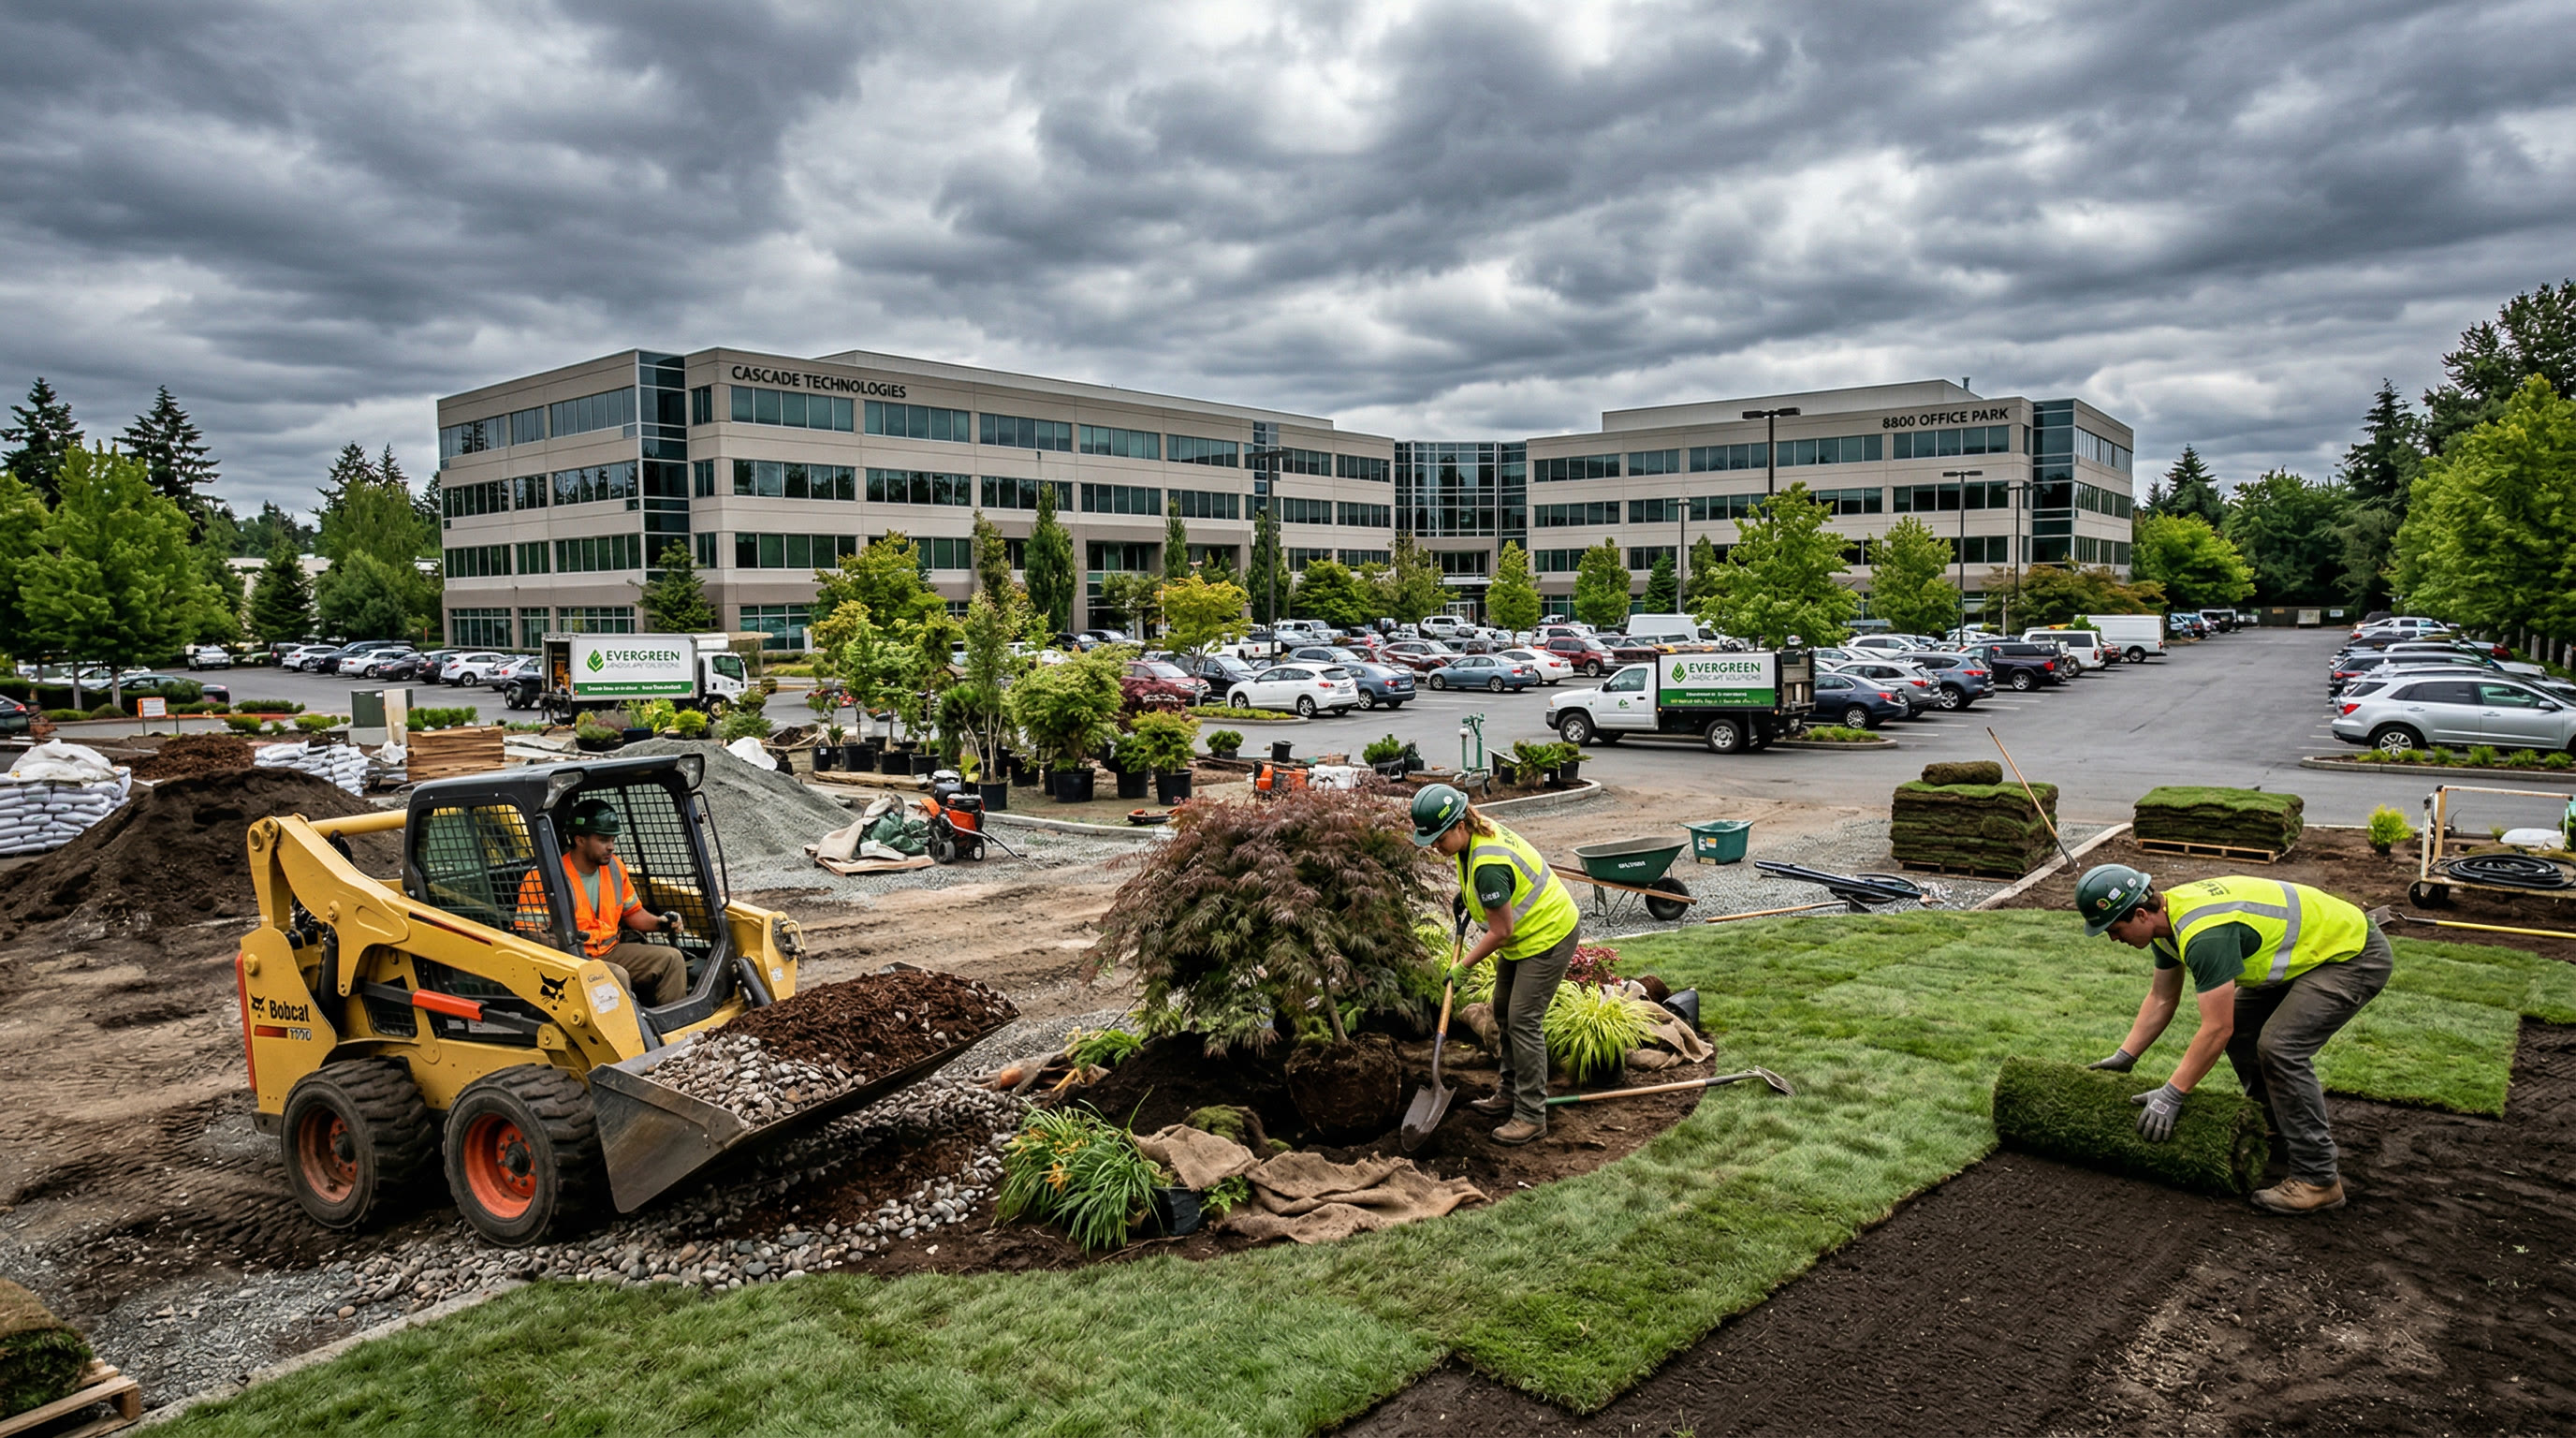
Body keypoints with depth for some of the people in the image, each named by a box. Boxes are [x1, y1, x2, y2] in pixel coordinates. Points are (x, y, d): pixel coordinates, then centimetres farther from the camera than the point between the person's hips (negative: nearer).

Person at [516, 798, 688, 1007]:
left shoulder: (615, 867, 7)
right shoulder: (545, 878, -14)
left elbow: (632, 912, 19)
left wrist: (659, 922, -2)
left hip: (611, 951, 7)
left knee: (671, 958, -9)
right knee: (617, 976, -34)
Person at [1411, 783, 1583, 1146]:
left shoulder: (1488, 865, -34)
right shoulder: (1478, 831, -5)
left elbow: (1500, 931, -26)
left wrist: (1464, 966, -15)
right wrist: (1466, 896, 8)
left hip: (1547, 936, -11)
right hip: (1523, 932, 11)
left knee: (1523, 1020, -11)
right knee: (1503, 1012, 16)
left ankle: (1531, 1115, -4)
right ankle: (1511, 1092, 28)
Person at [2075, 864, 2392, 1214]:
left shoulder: (2205, 934, -33)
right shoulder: (2166, 917, -3)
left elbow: (2216, 1030, -29)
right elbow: (2162, 999, 9)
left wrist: (2171, 1095, -22)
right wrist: (2124, 1057, 7)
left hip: (2354, 954, -10)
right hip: (2308, 951, 10)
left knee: (2280, 1046, -19)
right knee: (2241, 1028, 9)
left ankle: (2318, 1179, -9)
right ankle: (2278, 1136, 23)